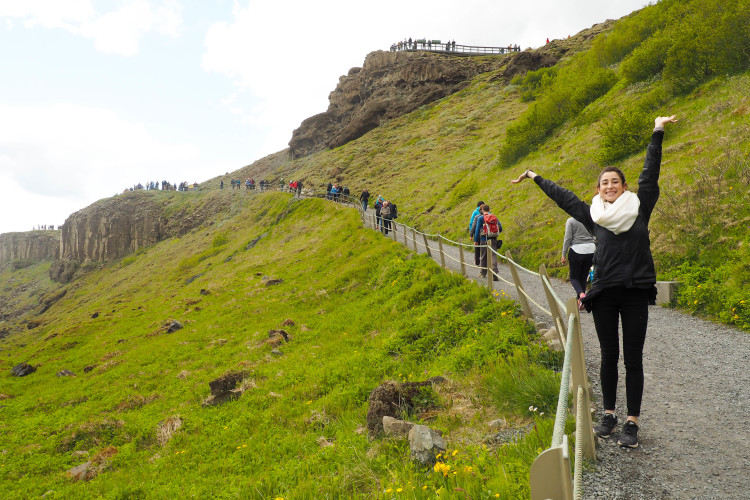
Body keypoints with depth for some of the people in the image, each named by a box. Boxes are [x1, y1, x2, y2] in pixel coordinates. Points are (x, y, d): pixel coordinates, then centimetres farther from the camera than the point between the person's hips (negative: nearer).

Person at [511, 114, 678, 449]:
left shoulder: (639, 207, 5)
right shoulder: (594, 216, 8)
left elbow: (650, 174, 3)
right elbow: (562, 197, 15)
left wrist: (657, 133, 1)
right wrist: (535, 178, 23)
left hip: (636, 294, -1)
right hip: (604, 295, 1)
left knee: (633, 359, 3)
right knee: (609, 356, 9)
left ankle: (632, 422, 10)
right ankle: (608, 414, 22)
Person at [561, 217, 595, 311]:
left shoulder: (571, 220, -6)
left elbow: (567, 238, -9)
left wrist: (564, 254, -4)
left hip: (576, 250, -4)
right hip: (590, 251, 4)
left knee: (574, 277, 9)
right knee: (583, 277, 15)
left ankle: (581, 294, -19)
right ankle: (579, 302, 16)